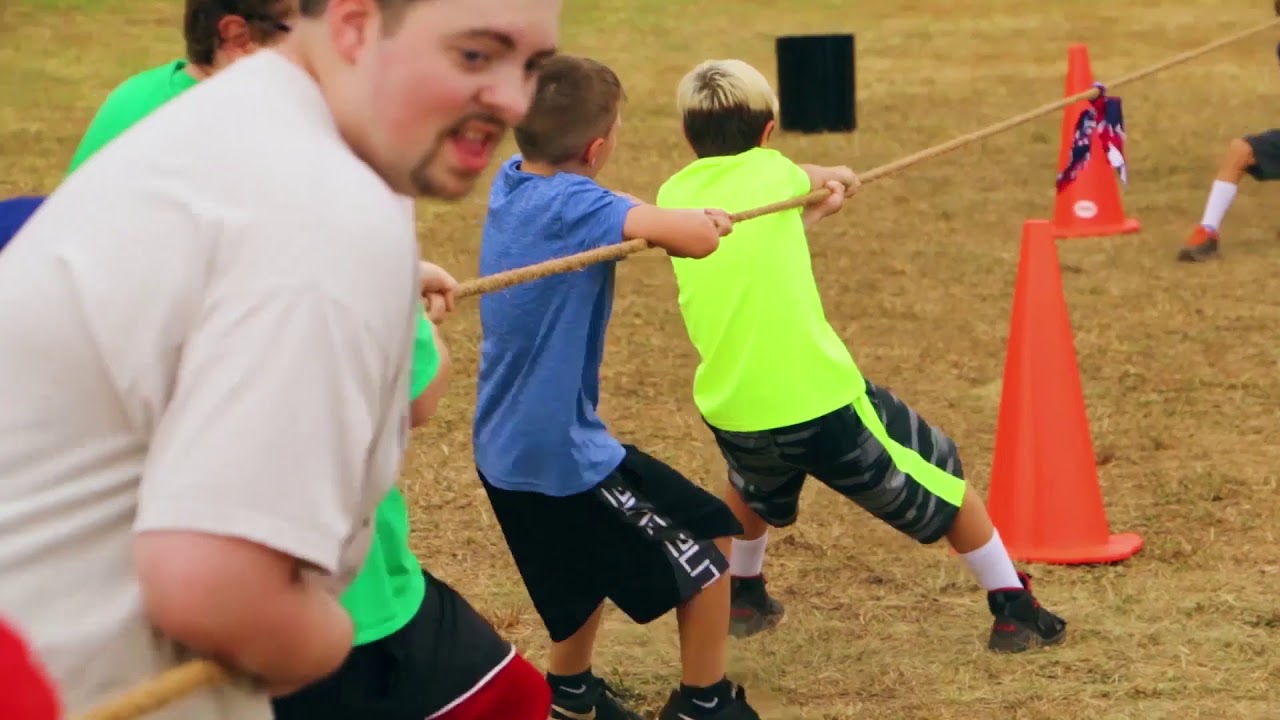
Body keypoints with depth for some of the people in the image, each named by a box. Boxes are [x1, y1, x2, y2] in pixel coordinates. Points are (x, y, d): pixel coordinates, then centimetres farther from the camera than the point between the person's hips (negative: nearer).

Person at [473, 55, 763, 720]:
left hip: (507, 451, 9)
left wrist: (673, 223, 0)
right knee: (704, 564, 9)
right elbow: (692, 238, -38)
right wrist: (707, 221, -16)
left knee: (595, 563, 32)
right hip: (564, 456, -9)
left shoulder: (510, 182, 0)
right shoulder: (572, 205, -25)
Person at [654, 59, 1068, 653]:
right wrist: (834, 176, 38)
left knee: (752, 485, 40)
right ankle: (1014, 611, 23)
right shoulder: (770, 170, -4)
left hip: (731, 409, 4)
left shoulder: (673, 194, 5)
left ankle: (743, 598, 48)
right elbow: (820, 177, 18)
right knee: (939, 476, 17)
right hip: (820, 398, -4)